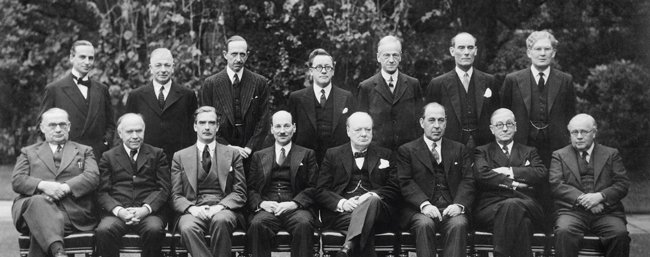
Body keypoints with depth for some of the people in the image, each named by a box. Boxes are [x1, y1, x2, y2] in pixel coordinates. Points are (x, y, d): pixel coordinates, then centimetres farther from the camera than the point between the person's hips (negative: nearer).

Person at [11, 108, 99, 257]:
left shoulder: (84, 151, 25)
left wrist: (65, 188, -13)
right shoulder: (28, 152, 27)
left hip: (73, 210, 0)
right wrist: (43, 185, -11)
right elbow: (17, 181, 11)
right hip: (35, 203, 0)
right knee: (38, 201, -39)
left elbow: (92, 177, 5)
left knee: (41, 228, -35)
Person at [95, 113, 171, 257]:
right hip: (117, 212, 0)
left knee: (154, 230, -34)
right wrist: (118, 210, -13)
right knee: (103, 231, -32)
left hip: (149, 211, 0)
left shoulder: (157, 154, 17)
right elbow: (103, 192, 8)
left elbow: (164, 188, 6)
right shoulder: (108, 157, 17)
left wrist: (146, 209, -11)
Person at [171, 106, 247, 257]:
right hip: (193, 211, 0)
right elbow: (176, 196, 10)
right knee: (188, 228, -36)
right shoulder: (180, 156, 16)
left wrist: (220, 206, -11)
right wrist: (192, 208, -12)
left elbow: (240, 193, 9)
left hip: (223, 209, 0)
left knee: (221, 220, -37)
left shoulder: (232, 154, 15)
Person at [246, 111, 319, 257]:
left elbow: (313, 187, 6)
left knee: (304, 224, -36)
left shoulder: (307, 154, 17)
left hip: (296, 208, -1)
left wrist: (294, 203, -11)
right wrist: (261, 203, -7)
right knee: (257, 224, -34)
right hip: (267, 208, 1)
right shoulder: (259, 156, 23)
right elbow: (250, 188, 15)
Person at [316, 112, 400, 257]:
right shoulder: (333, 154, 18)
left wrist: (373, 195, -12)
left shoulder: (386, 155, 20)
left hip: (375, 206, 1)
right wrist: (342, 203, -11)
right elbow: (321, 191, 10)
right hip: (340, 212, 0)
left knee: (372, 200, -37)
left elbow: (394, 190, 10)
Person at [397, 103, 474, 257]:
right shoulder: (406, 150, 13)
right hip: (420, 210, -1)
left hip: (451, 209, 1)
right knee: (424, 224, -34)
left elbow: (468, 181, 9)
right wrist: (424, 204, -16)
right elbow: (406, 182, 1)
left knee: (459, 224, -32)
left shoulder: (459, 149, 20)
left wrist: (459, 205, -11)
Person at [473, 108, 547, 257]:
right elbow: (482, 174, -2)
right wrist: (512, 184, -10)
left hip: (526, 206, 2)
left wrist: (510, 171, -4)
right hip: (491, 207, -1)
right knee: (521, 222, -36)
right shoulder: (482, 152, 21)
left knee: (512, 204, -37)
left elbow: (543, 173, 4)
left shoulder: (529, 152, 25)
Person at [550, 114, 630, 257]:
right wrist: (581, 199, -13)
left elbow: (623, 184, 7)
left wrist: (600, 196, -12)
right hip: (573, 211, -1)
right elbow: (556, 185, 1)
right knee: (564, 232, -34)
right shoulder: (559, 156, 15)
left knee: (620, 234, -30)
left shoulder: (611, 154, 17)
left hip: (606, 212, 1)